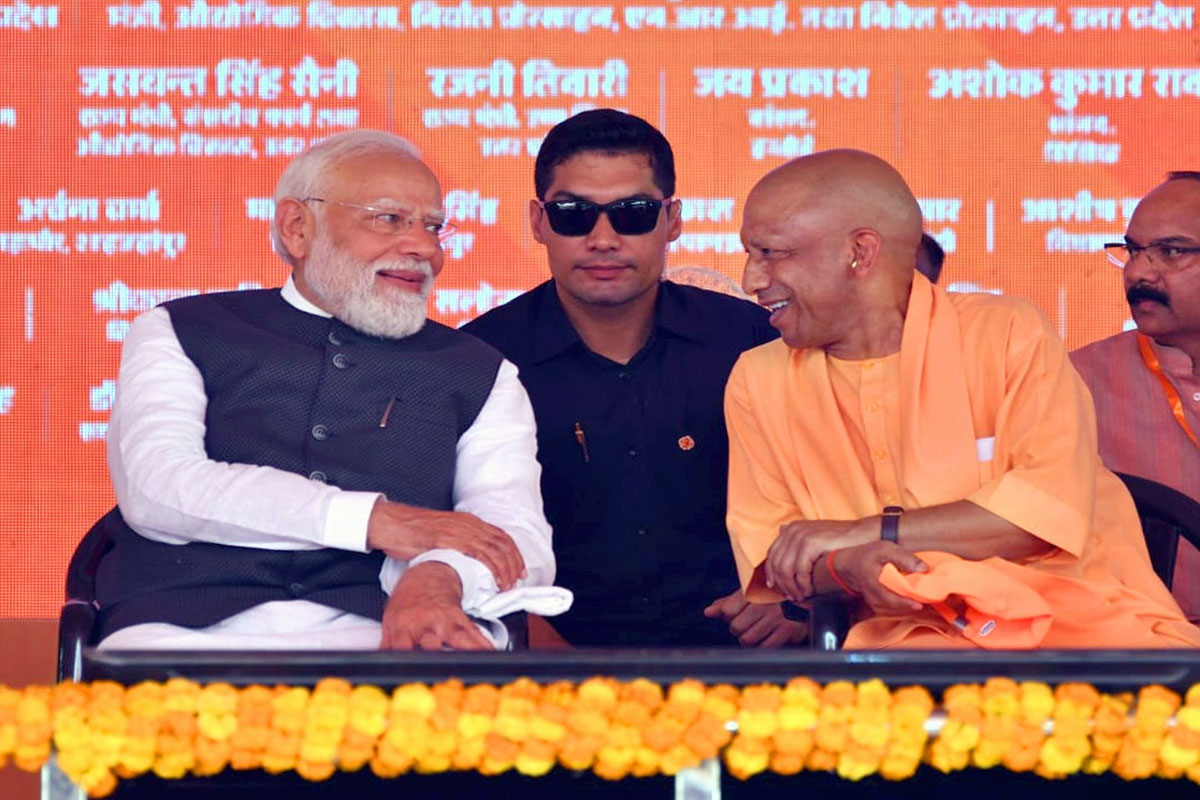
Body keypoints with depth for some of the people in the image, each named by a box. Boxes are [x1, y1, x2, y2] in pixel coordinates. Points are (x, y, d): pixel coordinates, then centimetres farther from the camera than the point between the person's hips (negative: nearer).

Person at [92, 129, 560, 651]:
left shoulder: (480, 376, 21)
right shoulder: (179, 333, 16)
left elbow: (515, 531, 5)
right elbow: (155, 488, -3)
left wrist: (437, 578, -22)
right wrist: (373, 521, -11)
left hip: (378, 637, 2)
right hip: (192, 629, -2)